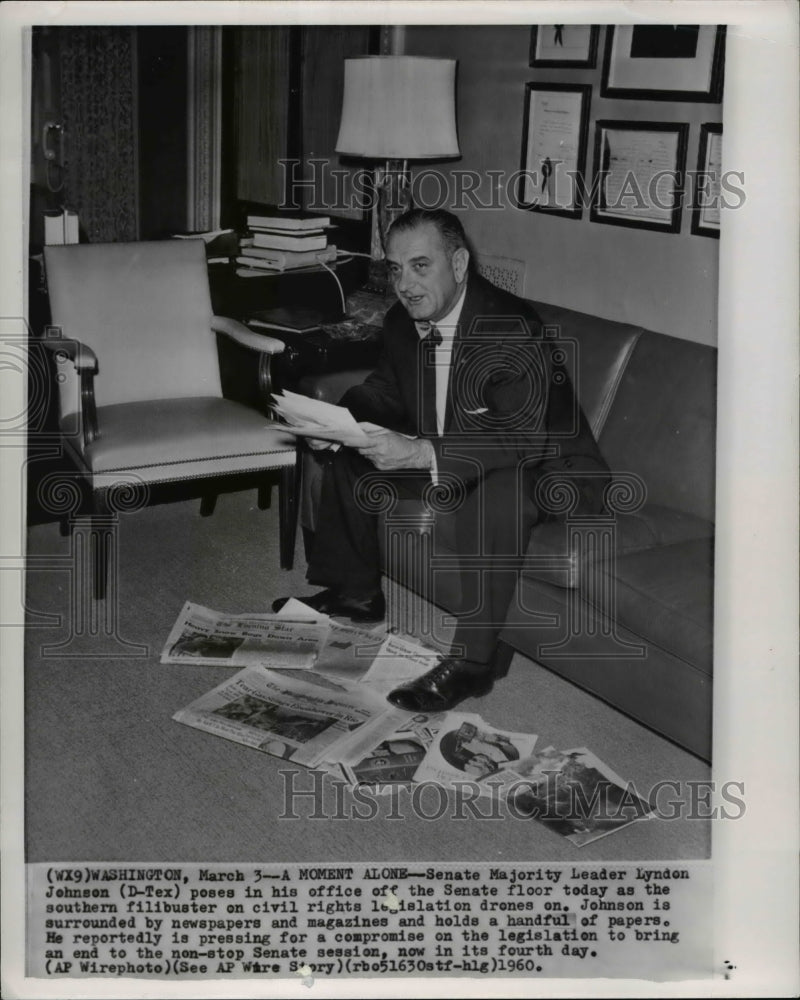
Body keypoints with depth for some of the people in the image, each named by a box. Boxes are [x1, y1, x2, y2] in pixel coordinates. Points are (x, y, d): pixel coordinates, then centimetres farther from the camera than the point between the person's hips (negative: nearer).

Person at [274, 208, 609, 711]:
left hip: (546, 465, -8)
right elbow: (384, 391, 12)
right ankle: (356, 592, 22)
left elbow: (522, 443, -37)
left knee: (496, 491, -41)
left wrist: (420, 453, -46)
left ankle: (471, 660, -32)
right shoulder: (403, 322, -4)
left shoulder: (514, 331, -30)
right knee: (350, 455, 7)